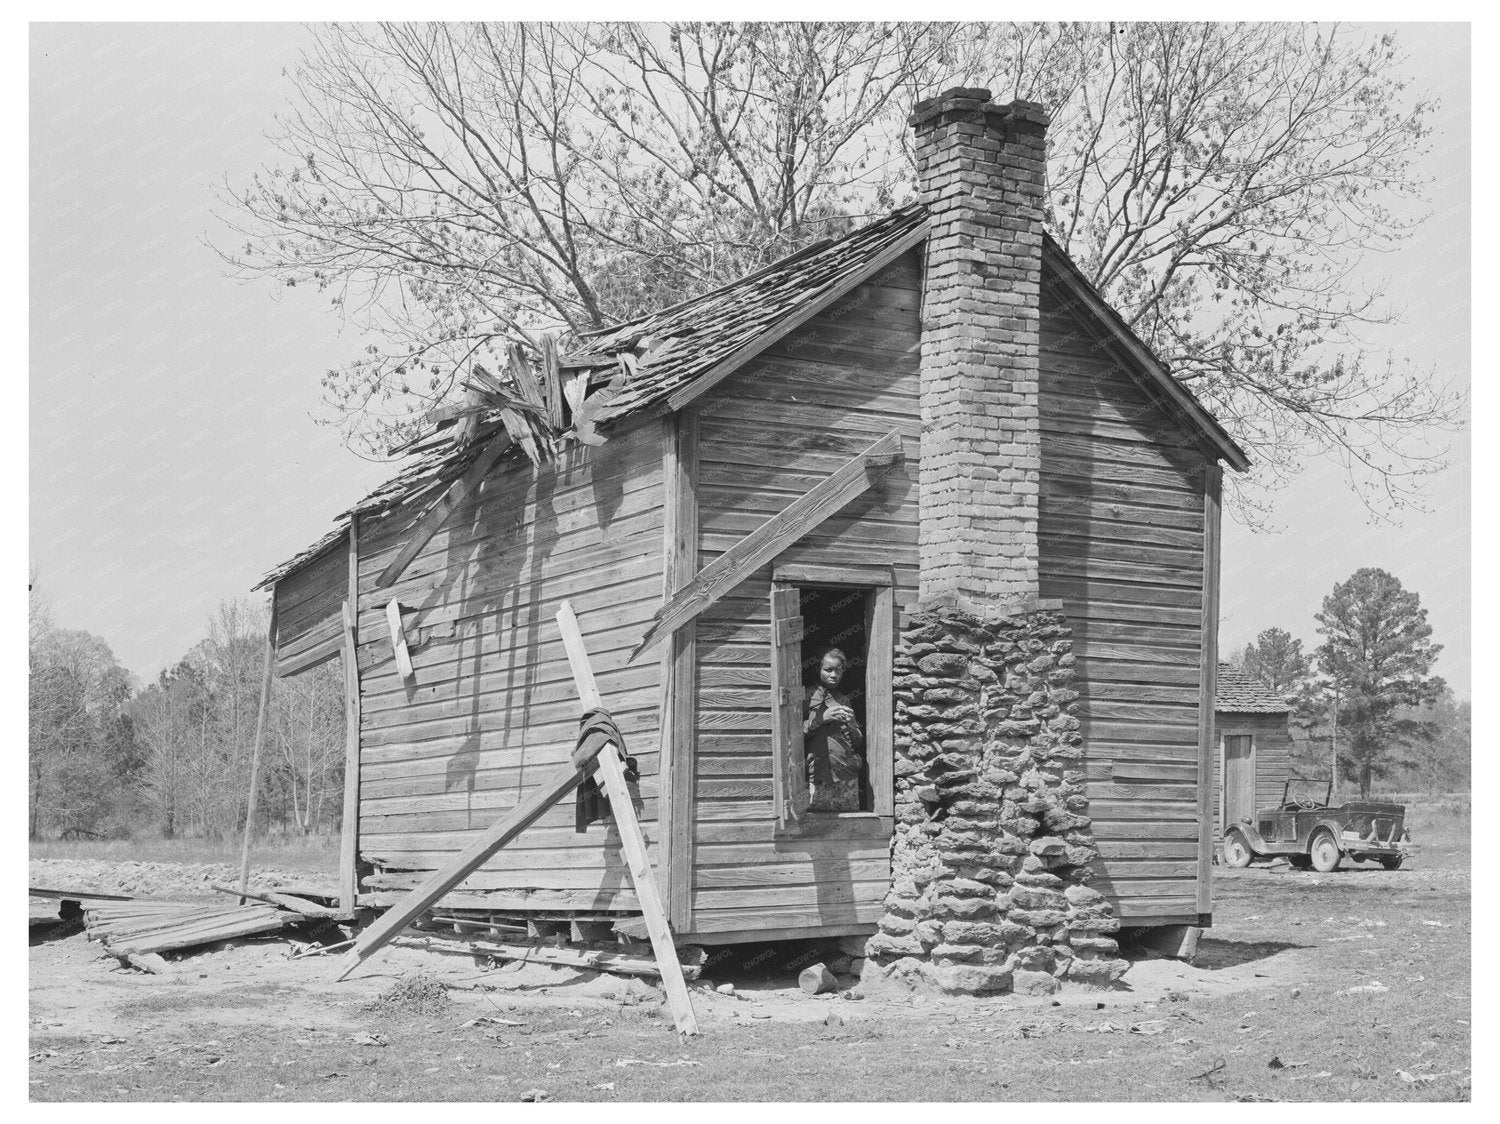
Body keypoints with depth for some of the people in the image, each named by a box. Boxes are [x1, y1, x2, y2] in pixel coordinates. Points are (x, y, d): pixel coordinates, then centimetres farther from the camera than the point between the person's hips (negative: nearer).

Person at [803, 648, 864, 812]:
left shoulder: (844, 700, 17)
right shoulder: (807, 697, 4)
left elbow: (858, 743, 18)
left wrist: (852, 724, -2)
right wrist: (821, 718, -14)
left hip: (847, 774, 4)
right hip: (818, 776, -4)